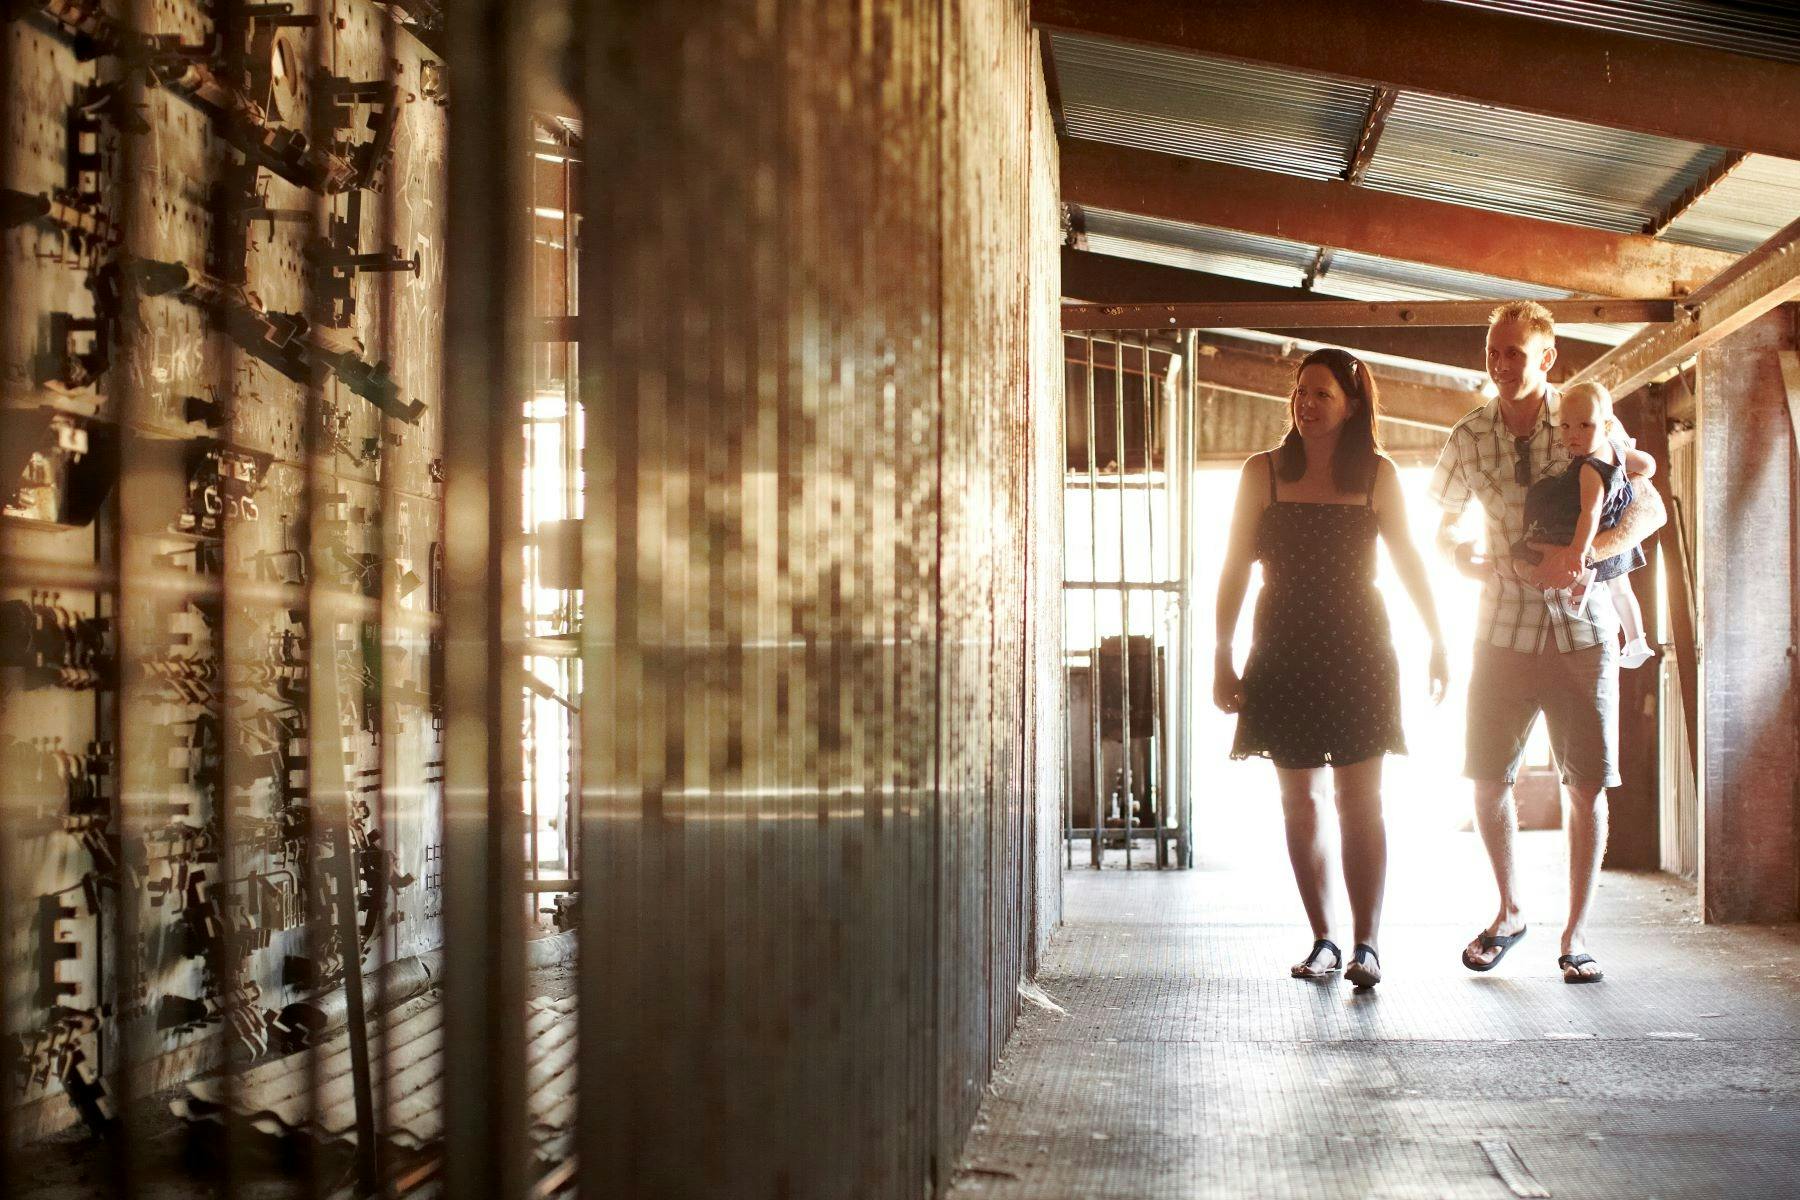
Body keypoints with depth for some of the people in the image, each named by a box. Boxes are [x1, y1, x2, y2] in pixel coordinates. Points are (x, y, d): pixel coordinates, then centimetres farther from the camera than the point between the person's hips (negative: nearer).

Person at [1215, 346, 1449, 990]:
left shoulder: (1377, 475, 2)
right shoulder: (1264, 473, 2)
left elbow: (1408, 561, 10)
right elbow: (1236, 568, 4)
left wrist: (1438, 643, 11)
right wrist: (1222, 658, 0)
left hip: (1357, 650, -1)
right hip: (1285, 652, 1)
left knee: (1360, 798, -4)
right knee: (1300, 799, 3)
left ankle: (1366, 944, -3)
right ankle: (1322, 939, 12)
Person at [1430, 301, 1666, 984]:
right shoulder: (1470, 438, 2)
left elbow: (1650, 511, -4)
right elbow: (1445, 534, 16)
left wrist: (1583, 551, -20)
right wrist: (1478, 567, -6)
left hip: (1581, 628, -2)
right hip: (1504, 629, 2)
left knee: (1587, 787, -2)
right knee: (1489, 780, 3)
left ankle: (1576, 932, 10)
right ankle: (1509, 912, 24)